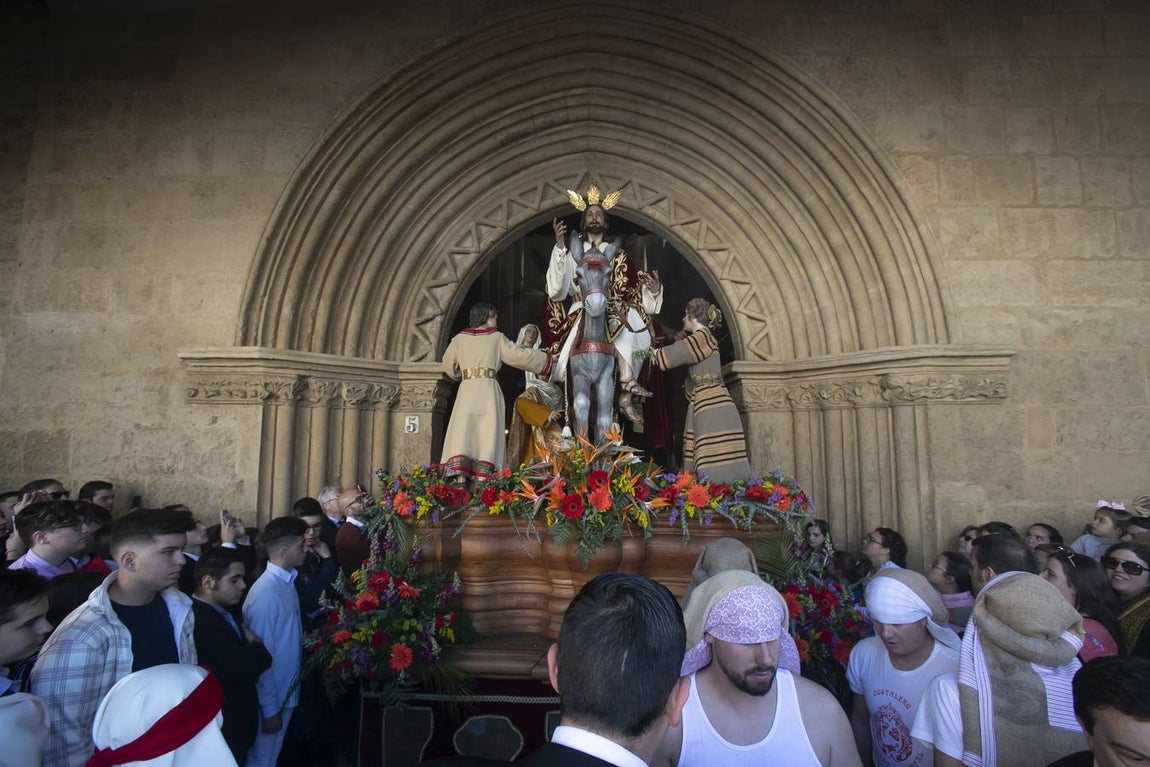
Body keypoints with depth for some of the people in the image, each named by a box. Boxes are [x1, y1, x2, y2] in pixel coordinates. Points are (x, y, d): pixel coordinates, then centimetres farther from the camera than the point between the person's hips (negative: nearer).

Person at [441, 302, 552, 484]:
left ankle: (460, 479, -10)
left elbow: (448, 365, 18)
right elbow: (520, 355, 5)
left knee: (463, 432, -1)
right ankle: (482, 479, -7)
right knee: (488, 433, 0)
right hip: (489, 389, -2)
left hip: (466, 389, 2)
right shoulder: (497, 338, 5)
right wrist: (547, 358, 15)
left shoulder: (460, 339, 10)